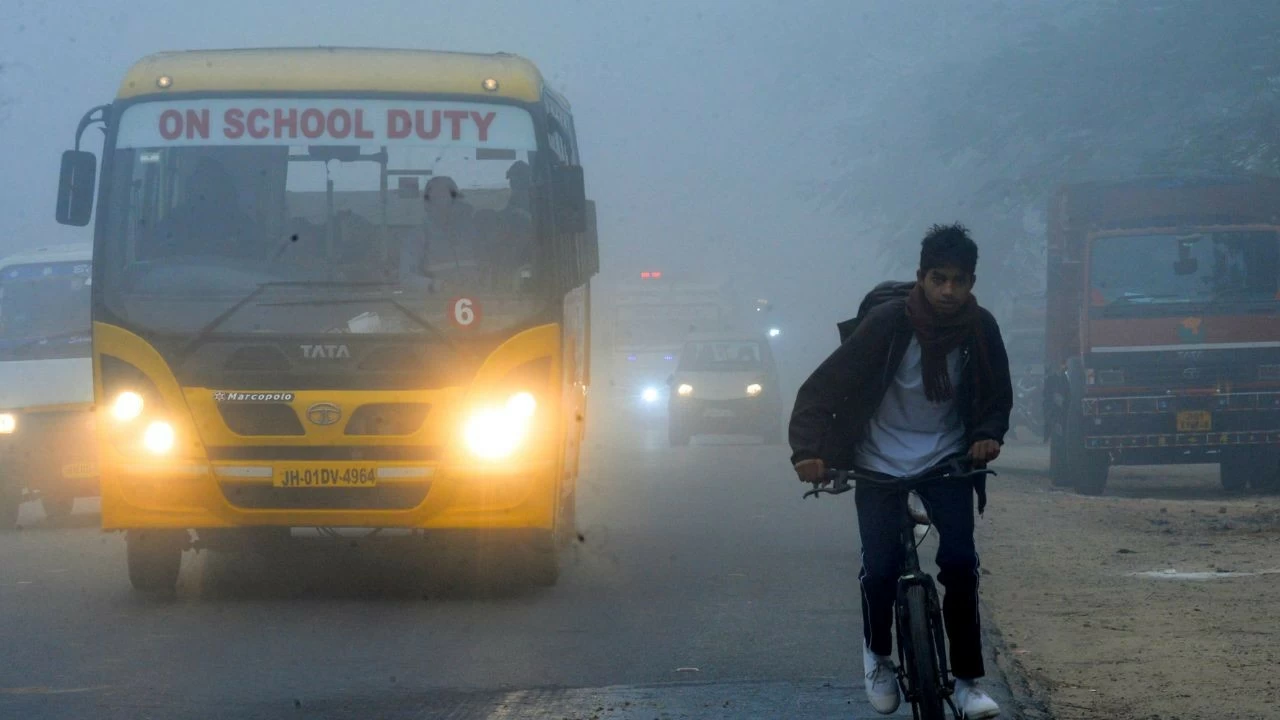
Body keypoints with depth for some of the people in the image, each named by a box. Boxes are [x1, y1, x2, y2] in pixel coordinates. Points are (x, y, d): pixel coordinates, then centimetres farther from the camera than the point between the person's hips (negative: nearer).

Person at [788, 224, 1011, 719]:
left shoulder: (980, 329, -11)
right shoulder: (888, 323, -20)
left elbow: (997, 397, 6)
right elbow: (822, 389, -18)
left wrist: (988, 435, -15)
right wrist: (809, 451, -30)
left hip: (947, 459, 2)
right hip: (880, 464, -2)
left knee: (960, 562, -13)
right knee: (881, 568, -9)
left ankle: (966, 678, -3)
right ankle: (877, 654, 20)